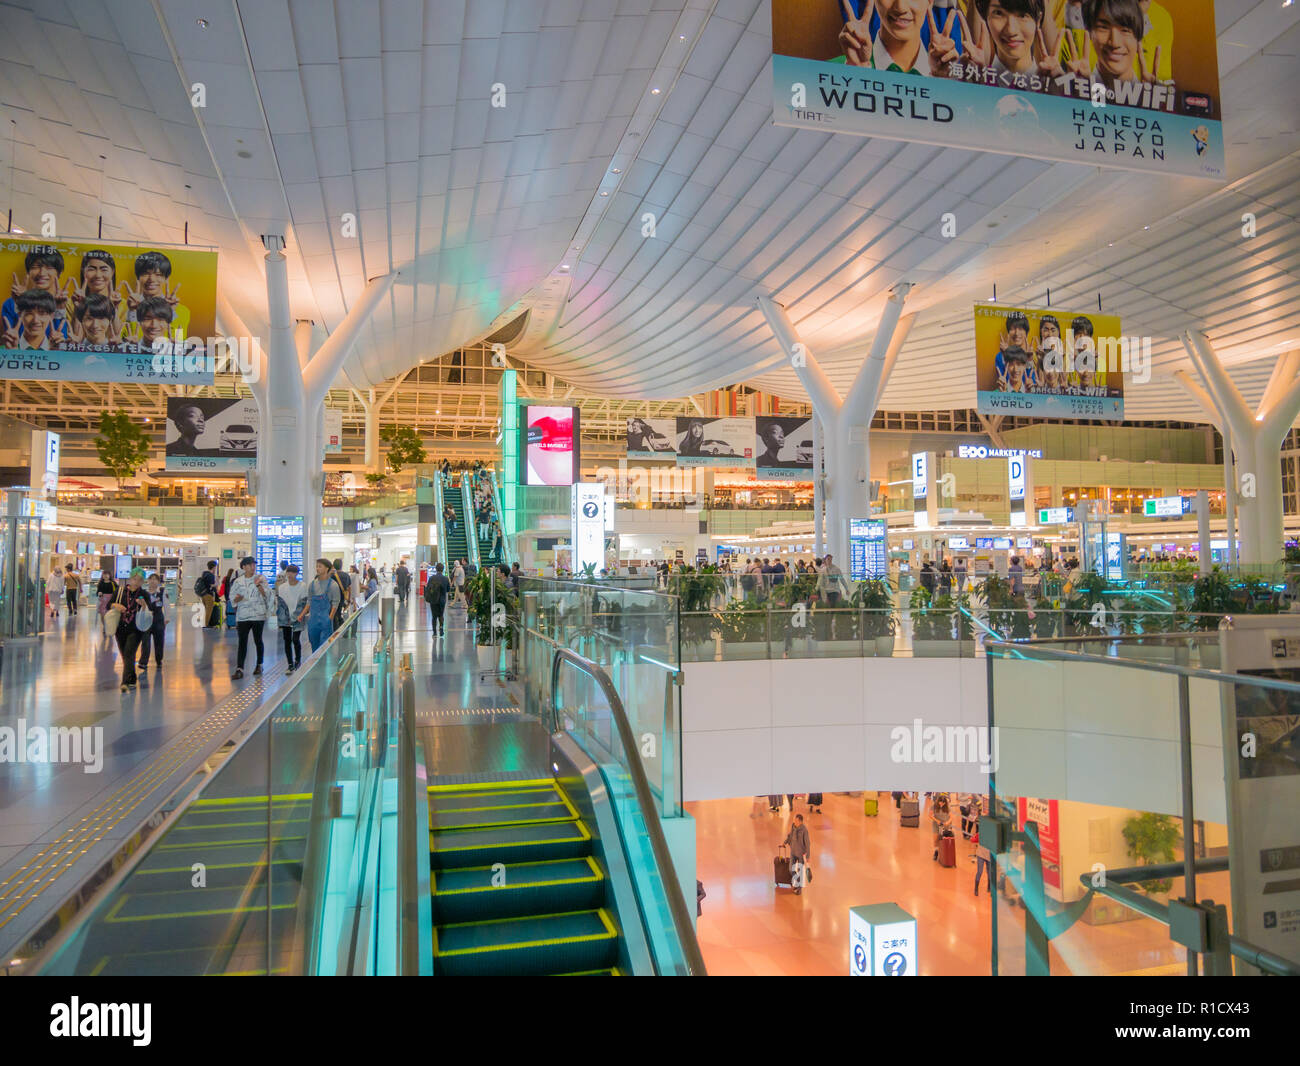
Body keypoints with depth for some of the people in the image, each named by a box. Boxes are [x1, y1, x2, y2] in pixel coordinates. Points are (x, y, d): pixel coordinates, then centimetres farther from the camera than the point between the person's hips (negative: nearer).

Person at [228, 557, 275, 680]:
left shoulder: (261, 579, 2)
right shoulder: (238, 581, 7)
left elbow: (266, 595, -6)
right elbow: (232, 597, 11)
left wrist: (258, 585, -19)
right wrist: (237, 599, -11)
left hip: (258, 615, -1)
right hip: (243, 615, 1)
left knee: (258, 640, 8)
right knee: (242, 642, -4)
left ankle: (259, 665, 24)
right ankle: (239, 669, -6)